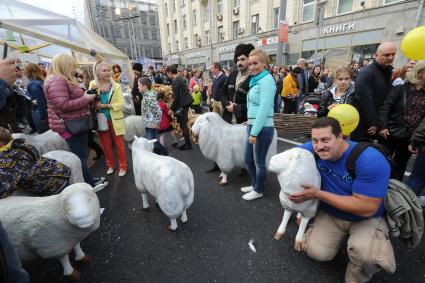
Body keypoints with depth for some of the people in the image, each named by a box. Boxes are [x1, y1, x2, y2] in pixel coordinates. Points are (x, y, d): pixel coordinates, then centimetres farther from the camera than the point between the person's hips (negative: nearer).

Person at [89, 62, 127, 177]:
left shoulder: (116, 86, -6)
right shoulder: (93, 85, 2)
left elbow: (121, 104, -13)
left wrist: (105, 105, -21)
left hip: (115, 120, -2)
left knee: (119, 145, 6)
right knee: (106, 145, 14)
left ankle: (122, 167, 20)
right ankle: (110, 165, 32)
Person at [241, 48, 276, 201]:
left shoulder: (266, 80, -13)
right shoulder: (256, 80, 14)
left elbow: (264, 108, -20)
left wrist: (255, 132, -20)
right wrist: (251, 128, 13)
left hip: (262, 128, -9)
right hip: (252, 125, 9)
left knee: (259, 161, 7)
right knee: (248, 159, 18)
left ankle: (258, 190, 27)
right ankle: (254, 184, 39)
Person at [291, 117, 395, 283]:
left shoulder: (372, 161, -30)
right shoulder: (313, 149, -18)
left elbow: (366, 208, -29)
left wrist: (318, 194, -29)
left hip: (367, 218, -3)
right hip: (330, 213, 4)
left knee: (364, 253, -33)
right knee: (317, 252, -14)